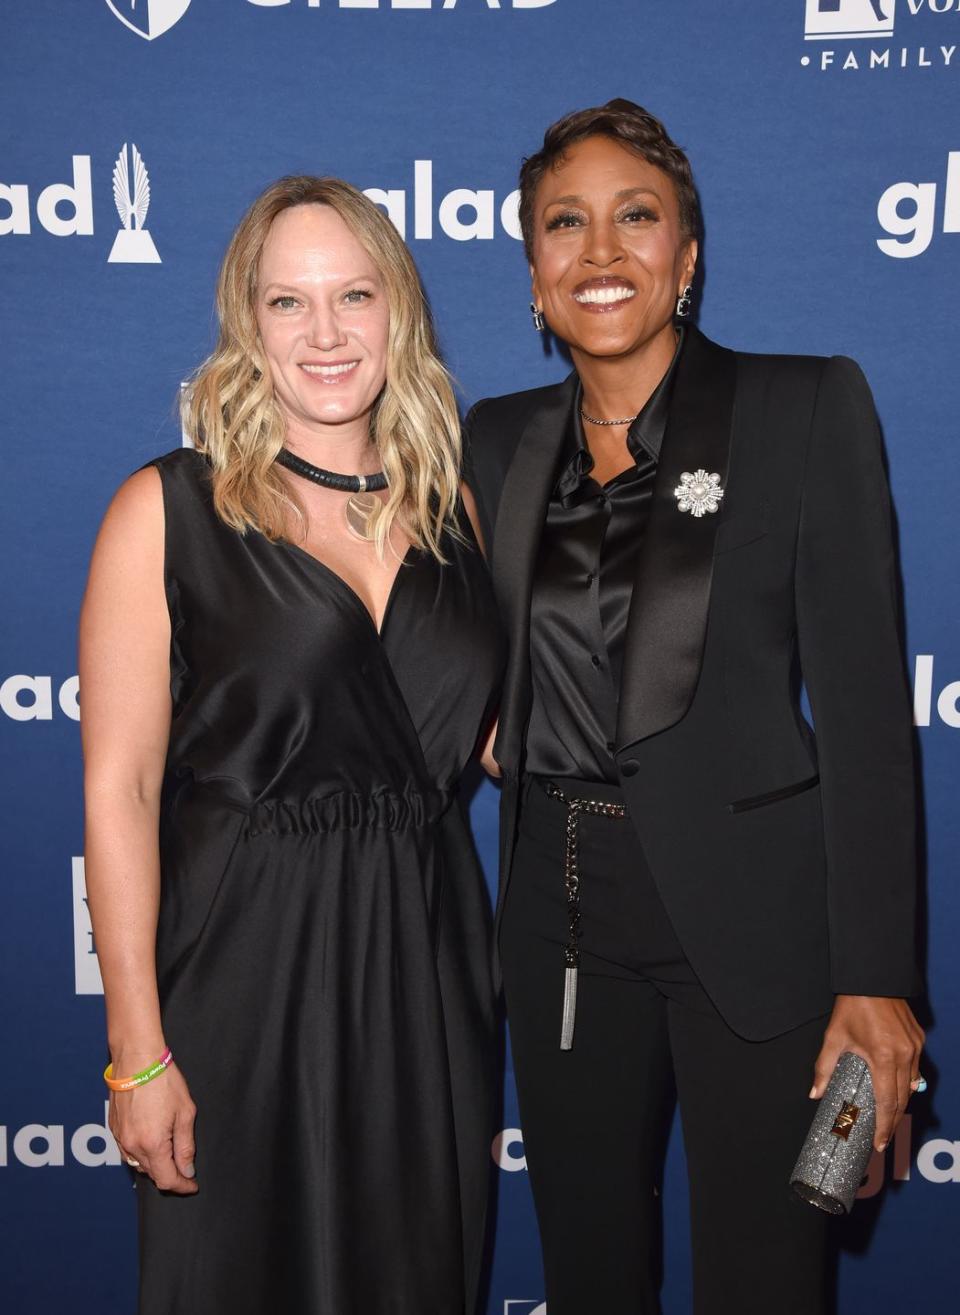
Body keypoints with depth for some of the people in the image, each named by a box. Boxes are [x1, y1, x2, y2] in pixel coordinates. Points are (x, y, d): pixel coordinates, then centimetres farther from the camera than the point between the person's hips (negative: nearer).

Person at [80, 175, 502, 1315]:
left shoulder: (448, 507, 7)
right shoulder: (168, 509, -6)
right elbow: (119, 792, -10)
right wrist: (137, 1053, -12)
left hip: (423, 965, 4)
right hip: (244, 973, -4)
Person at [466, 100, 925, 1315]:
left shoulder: (807, 408, -5)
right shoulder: (498, 440, 8)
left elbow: (861, 697, -10)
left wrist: (876, 975, -13)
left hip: (749, 907, -4)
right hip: (562, 908, 4)